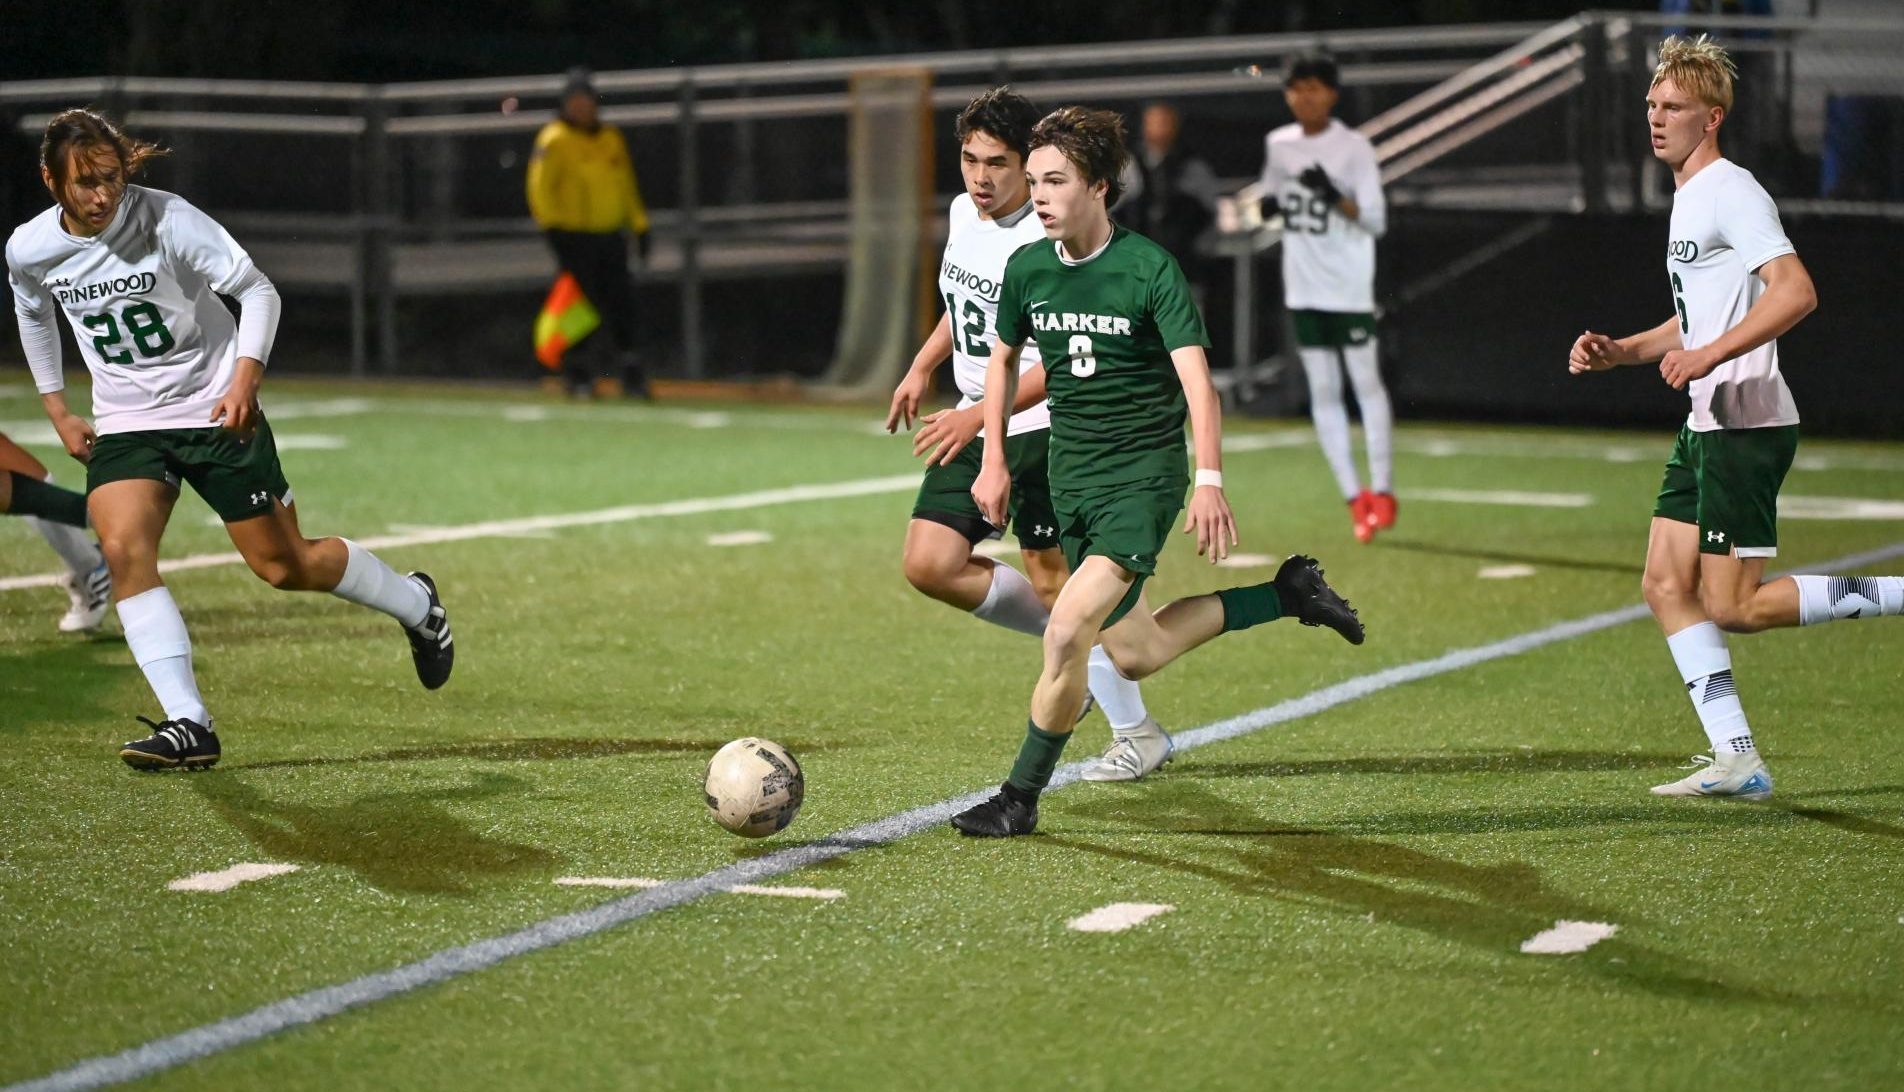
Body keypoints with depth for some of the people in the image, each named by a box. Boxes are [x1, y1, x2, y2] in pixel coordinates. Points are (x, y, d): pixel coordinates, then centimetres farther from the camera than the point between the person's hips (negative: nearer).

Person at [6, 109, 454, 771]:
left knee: (285, 565, 3)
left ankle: (416, 604, 32)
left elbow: (258, 291, -13)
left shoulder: (167, 219, -20)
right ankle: (189, 724, -21)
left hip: (216, 413, -3)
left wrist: (245, 374, -27)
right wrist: (57, 410, 14)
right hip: (124, 424, 3)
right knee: (122, 548, -22)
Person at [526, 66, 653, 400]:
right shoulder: (554, 140, -3)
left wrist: (639, 225, 16)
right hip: (574, 234, -5)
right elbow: (540, 186, -8)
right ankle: (575, 372, 5)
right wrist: (553, 226, -16)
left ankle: (631, 372, 7)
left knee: (621, 302, 2)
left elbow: (627, 186, 22)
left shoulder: (612, 139, 15)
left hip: (610, 235, 5)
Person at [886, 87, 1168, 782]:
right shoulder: (964, 212, 7)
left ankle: (1138, 735, 9)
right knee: (929, 565, -2)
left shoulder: (1048, 242, -20)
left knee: (1052, 580, -6)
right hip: (974, 421, 8)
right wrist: (922, 369, 20)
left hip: (1043, 425, -8)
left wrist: (980, 416, -29)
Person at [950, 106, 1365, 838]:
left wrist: (1210, 482, -31)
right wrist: (994, 460, 12)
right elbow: (1003, 358, 18)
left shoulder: (1149, 269, -15)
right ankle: (1287, 596, 30)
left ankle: (1021, 798, -4)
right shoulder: (1027, 268, 0)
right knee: (1134, 656, 11)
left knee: (1068, 633, -21)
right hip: (1072, 474, 6)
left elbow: (1195, 379, -21)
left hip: (1145, 473, -6)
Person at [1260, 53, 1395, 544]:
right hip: (1303, 288, 5)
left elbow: (1376, 221, -10)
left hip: (1349, 287, -5)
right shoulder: (1277, 145, 7)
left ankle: (1382, 490, 6)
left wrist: (1334, 197, -26)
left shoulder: (1354, 148, -8)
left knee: (1366, 383, -2)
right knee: (1322, 391, 5)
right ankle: (1353, 498, 10)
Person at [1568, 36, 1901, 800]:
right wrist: (1617, 352, 16)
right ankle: (1737, 761, 4)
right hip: (1707, 425, 10)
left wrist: (1711, 354, -28)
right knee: (1666, 585, 4)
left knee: (1732, 607, -10)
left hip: (1747, 424, -10)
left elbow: (1796, 292, -24)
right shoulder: (1687, 199, 19)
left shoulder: (1731, 192, -13)